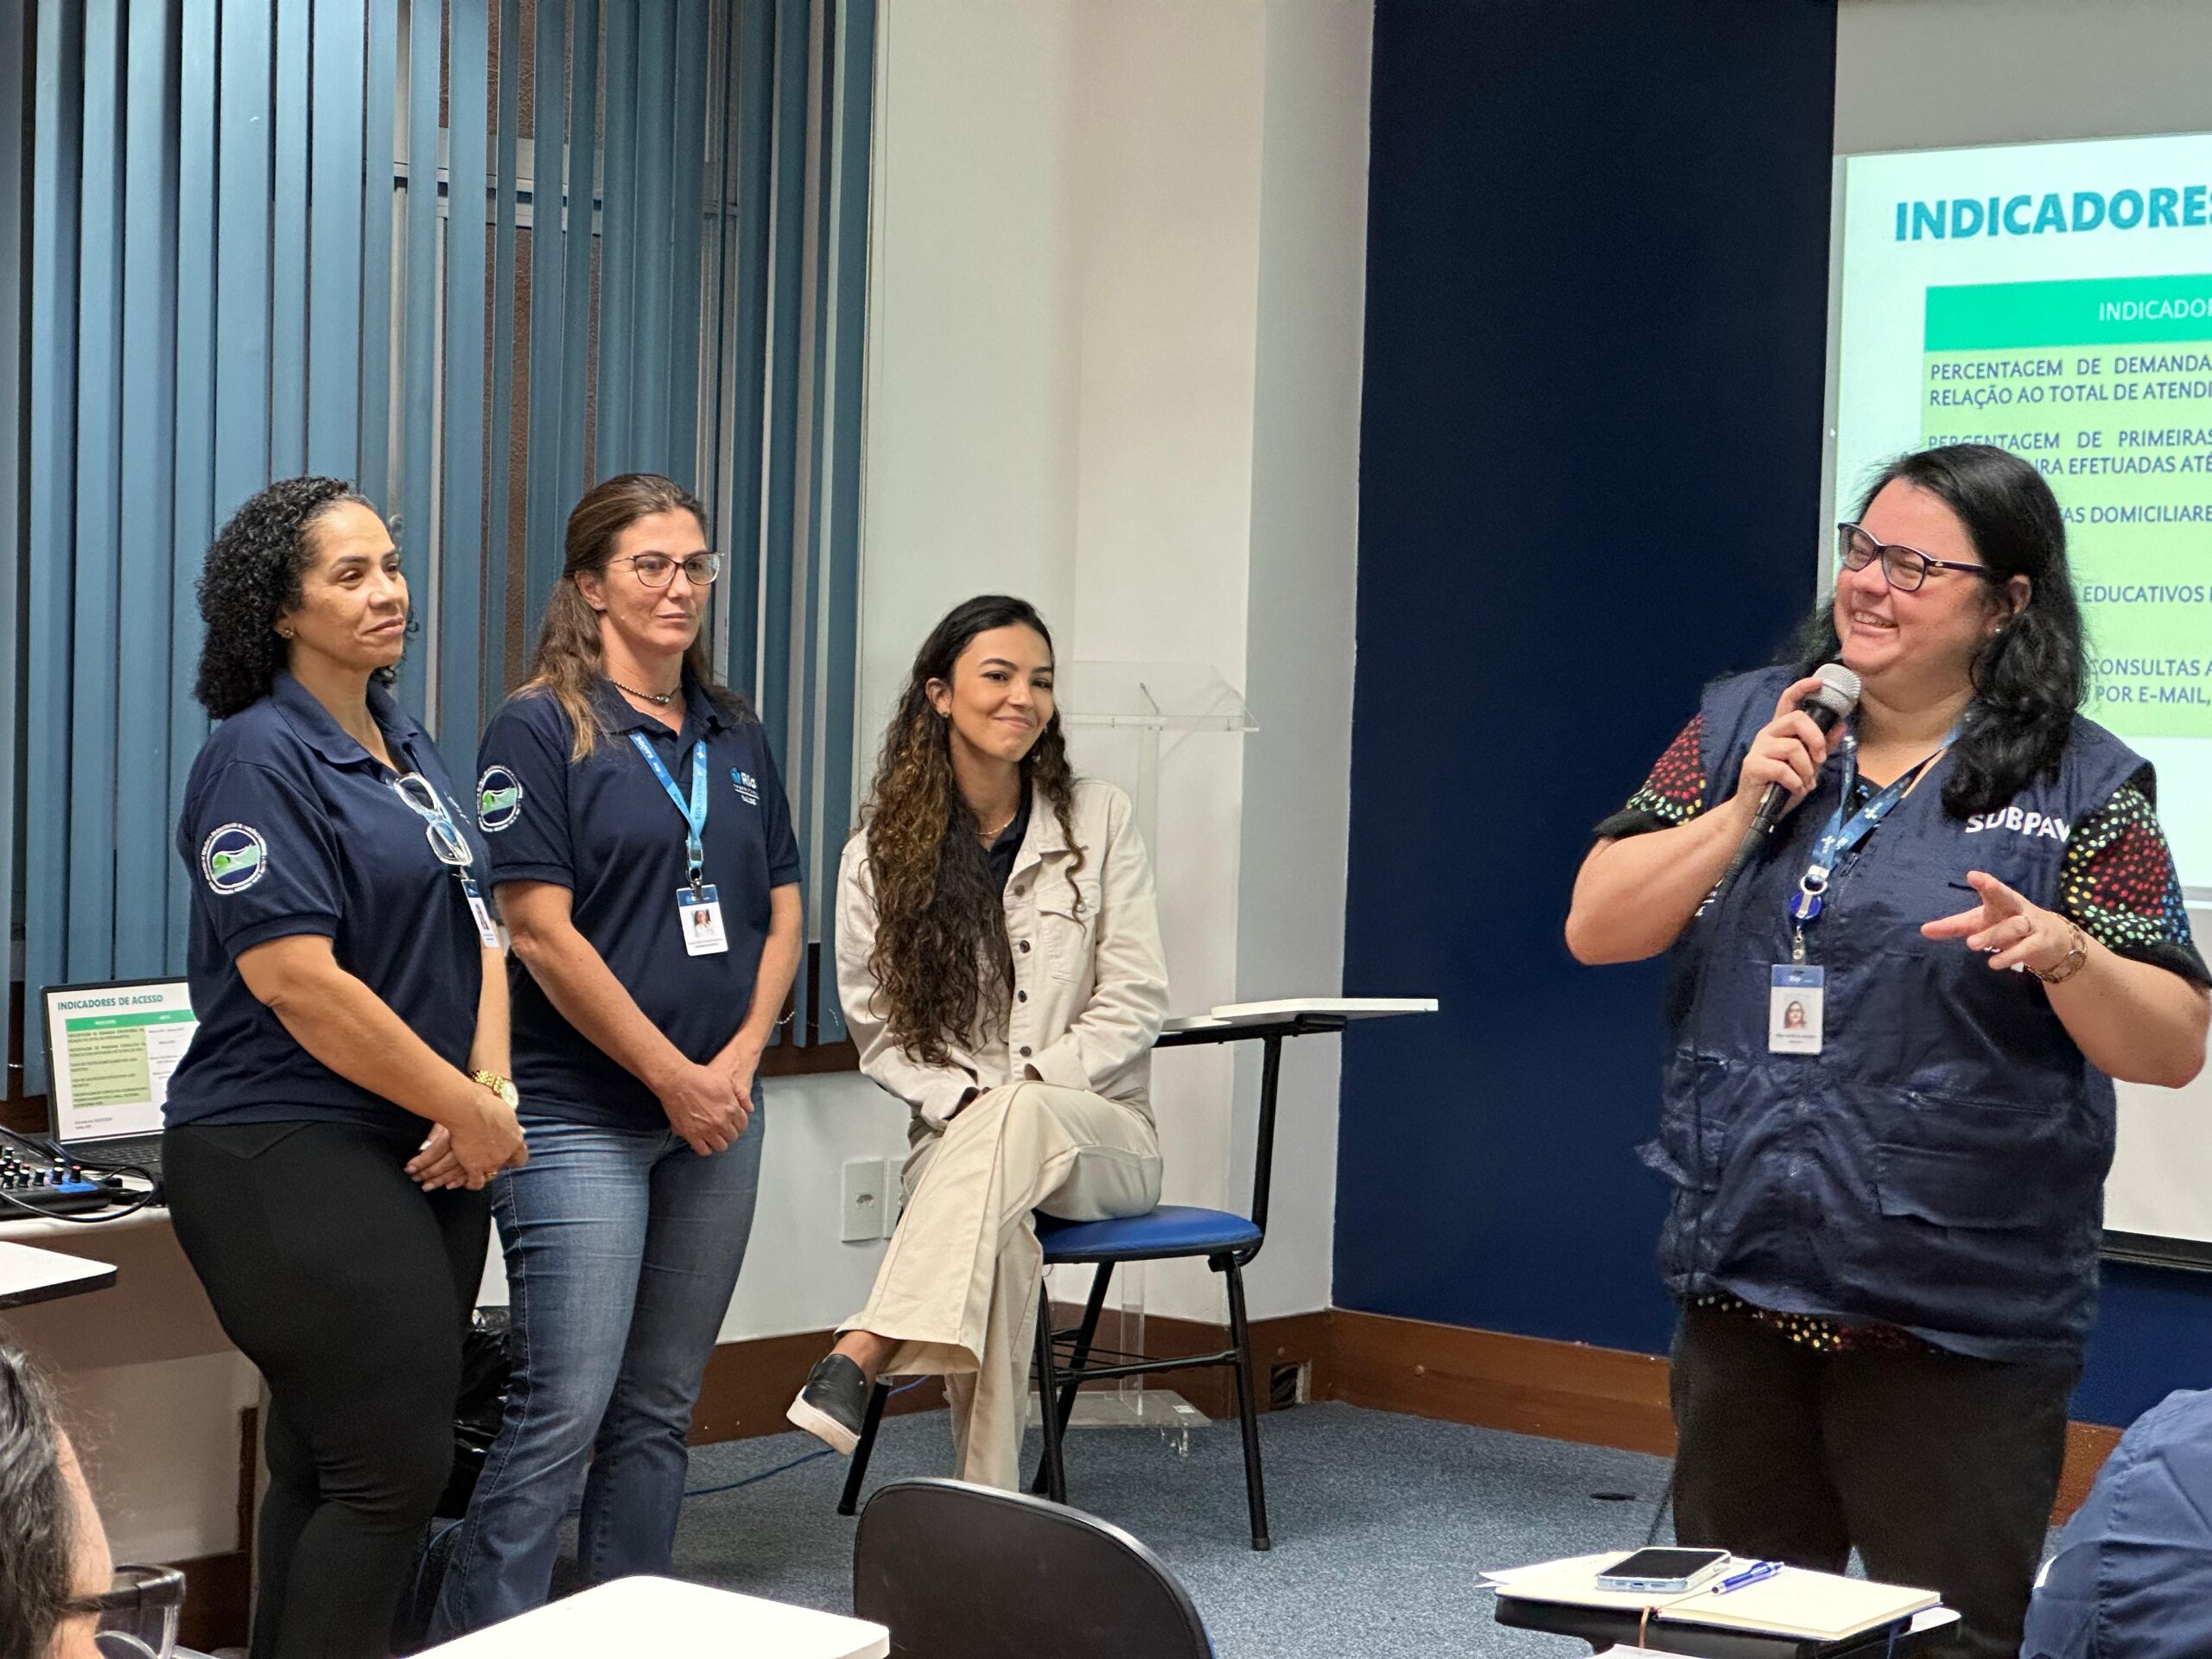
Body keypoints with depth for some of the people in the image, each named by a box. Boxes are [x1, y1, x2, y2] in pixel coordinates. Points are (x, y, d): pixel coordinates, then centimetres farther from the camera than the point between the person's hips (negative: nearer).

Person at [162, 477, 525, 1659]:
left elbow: (474, 929, 13)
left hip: (426, 1158, 8)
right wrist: (469, 1112, -14)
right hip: (291, 1158, -8)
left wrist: (487, 1094, -4)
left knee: (327, 1467, 13)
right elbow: (297, 982, -19)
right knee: (393, 1470, -11)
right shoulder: (260, 757, -12)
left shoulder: (407, 749, 14)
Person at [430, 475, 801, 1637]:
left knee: (661, 1408, 10)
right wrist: (673, 1077, -12)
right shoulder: (542, 730, -7)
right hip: (582, 1116, -6)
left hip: (718, 1116, 6)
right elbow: (543, 933, -13)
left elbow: (781, 916, 13)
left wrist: (738, 1064, -3)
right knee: (564, 1408, -10)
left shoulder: (736, 738, 13)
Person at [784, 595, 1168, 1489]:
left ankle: (863, 1354, -48)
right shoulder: (881, 853, 6)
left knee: (1019, 1116, -39)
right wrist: (962, 1100, -14)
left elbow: (1134, 1001, 0)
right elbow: (875, 1023, 5)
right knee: (997, 1231, -37)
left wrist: (1023, 1089, -14)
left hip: (1101, 1136, 0)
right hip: (957, 1138, 0)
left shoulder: (1099, 819, 4)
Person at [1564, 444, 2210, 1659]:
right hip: (1742, 1285, 4)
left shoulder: (2082, 786, -5)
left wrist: (2063, 953, -27)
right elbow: (1596, 928, 1)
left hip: (1959, 1321, -4)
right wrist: (1743, 809, -12)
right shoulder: (1742, 724, 6)